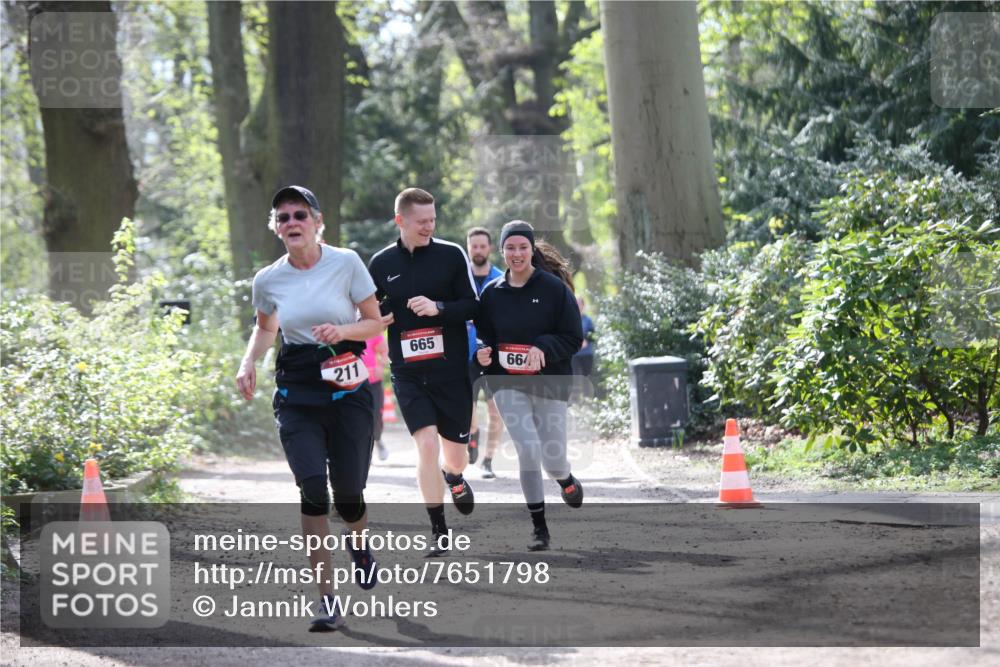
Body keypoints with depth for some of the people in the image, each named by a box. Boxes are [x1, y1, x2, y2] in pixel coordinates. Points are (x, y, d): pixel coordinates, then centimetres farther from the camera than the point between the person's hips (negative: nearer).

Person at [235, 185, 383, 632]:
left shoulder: (346, 263, -4)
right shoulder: (268, 280, 2)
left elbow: (375, 323, 2)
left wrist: (343, 330, -17)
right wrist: (248, 362, 5)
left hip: (348, 389, -1)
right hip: (296, 394, 1)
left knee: (348, 495, 0)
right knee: (313, 490, -16)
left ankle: (358, 541, 39)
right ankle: (326, 599, -11)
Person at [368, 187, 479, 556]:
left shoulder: (452, 255, -2)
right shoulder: (380, 263, 4)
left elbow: (473, 305, -3)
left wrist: (439, 307, -20)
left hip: (451, 370, 0)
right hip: (408, 373, 0)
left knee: (455, 452, 8)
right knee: (427, 444, -14)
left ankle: (455, 477, 47)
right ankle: (439, 530, -4)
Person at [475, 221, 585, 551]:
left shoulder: (554, 288, -5)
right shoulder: (492, 293, 5)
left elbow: (573, 338, -4)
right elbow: (483, 335, 13)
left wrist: (543, 348, -21)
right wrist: (482, 354, -9)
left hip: (549, 382, -1)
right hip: (507, 383, 1)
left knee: (552, 458, 0)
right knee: (528, 450, -14)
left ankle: (567, 481, 40)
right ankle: (538, 526, 1)